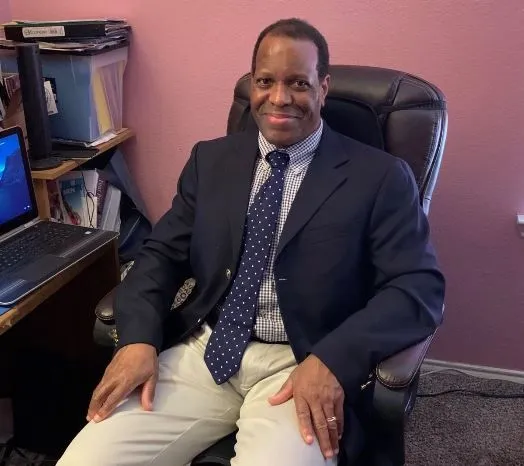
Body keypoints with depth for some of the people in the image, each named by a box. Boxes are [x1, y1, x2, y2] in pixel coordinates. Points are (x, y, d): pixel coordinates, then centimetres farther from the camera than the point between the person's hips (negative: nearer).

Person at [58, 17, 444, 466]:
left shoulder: (379, 176, -1)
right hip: (202, 352, 3)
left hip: (303, 367, -2)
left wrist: (333, 360, -21)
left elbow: (421, 287, -7)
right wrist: (139, 339, -9)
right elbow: (162, 255, 10)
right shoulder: (211, 160, 12)